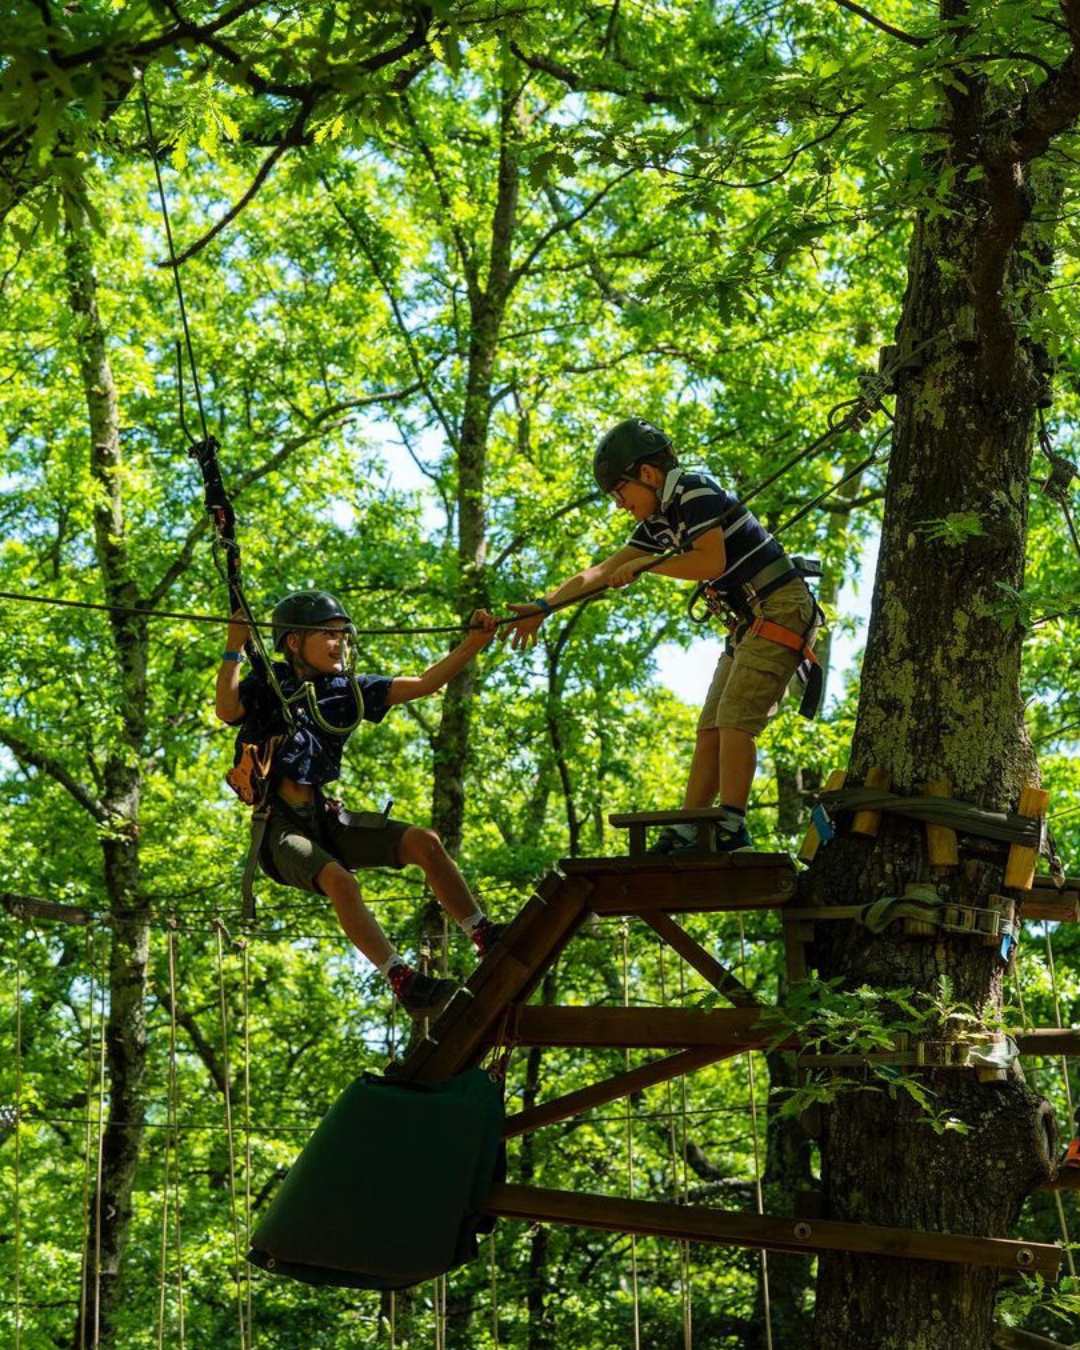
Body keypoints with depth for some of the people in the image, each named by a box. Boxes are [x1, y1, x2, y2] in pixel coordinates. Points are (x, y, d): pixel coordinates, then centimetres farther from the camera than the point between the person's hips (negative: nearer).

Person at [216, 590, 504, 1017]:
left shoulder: (348, 689, 11)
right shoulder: (268, 686, -2)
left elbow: (422, 684, 5)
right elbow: (227, 710, -24)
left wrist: (473, 644, -5)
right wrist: (234, 648, -28)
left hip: (327, 818, 6)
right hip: (281, 825, -6)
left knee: (424, 842, -12)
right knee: (339, 880, -33)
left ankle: (486, 938, -6)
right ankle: (404, 984, -34)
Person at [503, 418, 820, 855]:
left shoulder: (695, 490, -14)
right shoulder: (661, 519, 14)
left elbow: (712, 561, -26)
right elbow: (602, 571, 15)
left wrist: (644, 564, -14)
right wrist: (543, 606, 8)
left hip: (781, 610, -10)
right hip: (750, 622, 10)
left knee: (734, 720, -17)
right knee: (710, 729, 4)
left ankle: (732, 827, -18)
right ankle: (685, 835, 3)